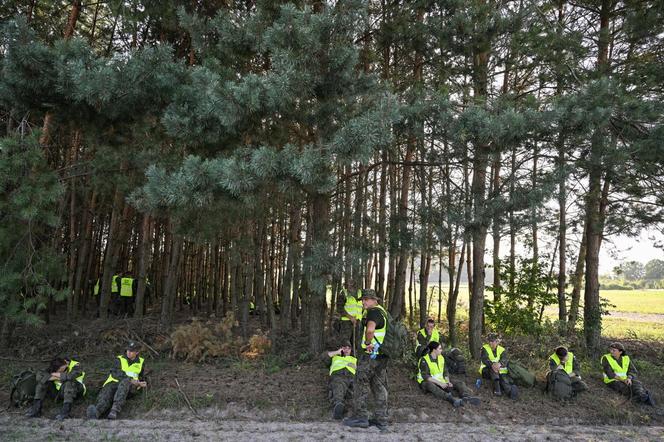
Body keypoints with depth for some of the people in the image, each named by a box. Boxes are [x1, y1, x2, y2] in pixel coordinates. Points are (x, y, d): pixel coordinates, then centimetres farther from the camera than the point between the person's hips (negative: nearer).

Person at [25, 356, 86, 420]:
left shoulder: (76, 366, -17)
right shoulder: (53, 368, -5)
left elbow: (70, 376, -37)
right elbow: (39, 375, -20)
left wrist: (55, 374, -21)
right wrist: (55, 378, -26)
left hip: (74, 391, -5)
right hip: (59, 391, 5)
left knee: (69, 382, -37)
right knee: (43, 380, -11)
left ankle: (66, 409, -41)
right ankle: (36, 408, -18)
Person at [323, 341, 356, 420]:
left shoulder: (354, 359, 41)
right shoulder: (335, 357, 42)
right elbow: (325, 355, 24)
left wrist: (355, 366, 6)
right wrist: (337, 352, 28)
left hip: (351, 376, 2)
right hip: (337, 375, -1)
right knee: (338, 391, -39)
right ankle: (338, 406, -64)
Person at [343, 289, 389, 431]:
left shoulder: (373, 311, -16)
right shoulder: (383, 311, 16)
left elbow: (370, 330, -36)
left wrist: (368, 342, -21)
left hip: (371, 354, -9)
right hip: (382, 355, 9)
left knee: (361, 385, 4)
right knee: (380, 387, 13)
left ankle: (360, 417, 11)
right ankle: (381, 420, 18)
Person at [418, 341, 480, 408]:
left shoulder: (441, 358, 7)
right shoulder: (424, 360, -13)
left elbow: (445, 372, 9)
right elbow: (425, 376, -20)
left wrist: (448, 382, -9)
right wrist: (439, 383, -25)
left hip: (441, 382, 7)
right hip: (429, 382, -7)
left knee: (460, 383, -9)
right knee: (430, 385, -41)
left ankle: (466, 397, -41)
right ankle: (451, 399, -59)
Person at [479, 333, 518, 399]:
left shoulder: (502, 350, 5)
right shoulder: (485, 348, 0)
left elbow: (504, 359, -14)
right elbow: (484, 359, -17)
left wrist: (499, 364, -38)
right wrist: (492, 365, -38)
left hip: (499, 371, 2)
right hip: (487, 371, -1)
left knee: (503, 377, -30)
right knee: (493, 368, -33)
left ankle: (510, 391, -54)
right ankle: (496, 387, -45)